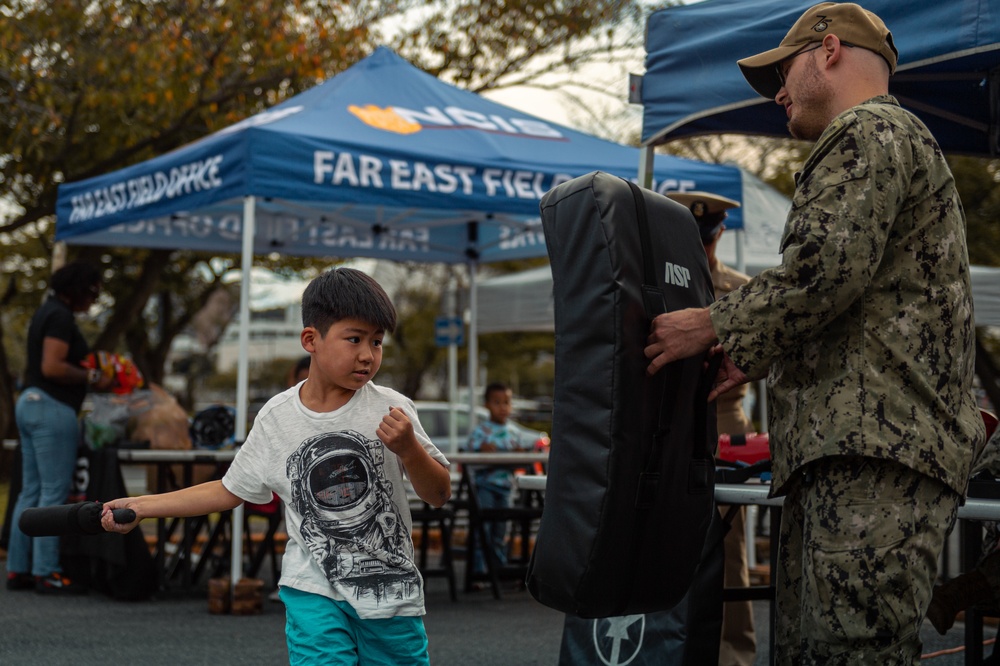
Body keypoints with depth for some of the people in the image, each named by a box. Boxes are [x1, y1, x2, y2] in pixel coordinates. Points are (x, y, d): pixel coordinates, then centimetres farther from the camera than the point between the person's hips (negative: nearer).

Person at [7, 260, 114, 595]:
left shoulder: (46, 313, 18)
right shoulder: (60, 317, -13)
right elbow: (52, 367, -22)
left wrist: (86, 374, 15)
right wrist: (91, 378, -13)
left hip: (31, 403, 10)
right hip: (52, 408, -10)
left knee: (31, 491, 10)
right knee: (54, 492, -7)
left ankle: (18, 569, 12)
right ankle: (46, 572, -5)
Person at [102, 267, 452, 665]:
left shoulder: (393, 410, -7)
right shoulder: (276, 417, -2)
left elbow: (439, 495, -3)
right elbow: (230, 491, 9)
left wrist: (409, 449, -24)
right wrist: (140, 506, 8)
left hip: (393, 593, 1)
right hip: (316, 591, -1)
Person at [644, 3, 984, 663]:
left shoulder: (868, 133, -2)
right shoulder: (899, 139, 32)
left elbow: (822, 270, -16)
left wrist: (713, 327, -4)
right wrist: (754, 355, 27)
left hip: (877, 440, -11)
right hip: (848, 443, 11)